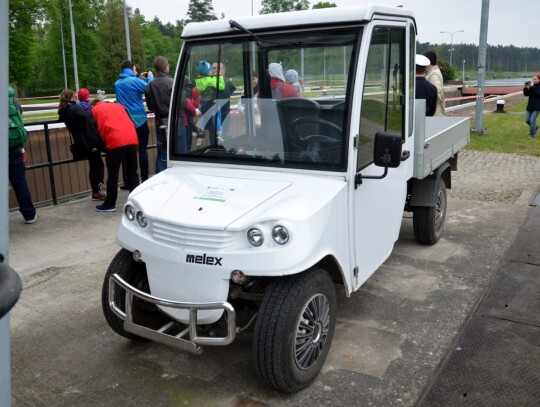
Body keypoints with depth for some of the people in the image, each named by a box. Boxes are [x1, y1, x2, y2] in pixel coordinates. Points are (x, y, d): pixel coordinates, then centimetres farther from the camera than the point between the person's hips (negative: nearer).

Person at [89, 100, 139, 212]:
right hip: (132, 139, 5)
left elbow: (101, 128, 6)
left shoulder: (95, 110, 14)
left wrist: (105, 142, 19)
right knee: (132, 172, 12)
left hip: (115, 141, -5)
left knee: (112, 175, 4)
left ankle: (110, 204, 12)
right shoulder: (118, 105, 28)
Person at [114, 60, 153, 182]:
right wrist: (149, 78, 8)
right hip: (139, 120, -5)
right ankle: (144, 179, 1)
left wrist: (141, 79, 22)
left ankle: (128, 180, 11)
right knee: (142, 150, 0)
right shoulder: (134, 81, -12)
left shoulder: (117, 83, 9)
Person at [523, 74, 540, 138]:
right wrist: (526, 88, -13)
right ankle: (534, 127, 33)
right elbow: (526, 94, 4)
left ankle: (532, 134, 5)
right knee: (527, 120, 5)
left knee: (532, 120, -10)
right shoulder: (531, 85, 8)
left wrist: (532, 87, -30)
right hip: (530, 106, 6)